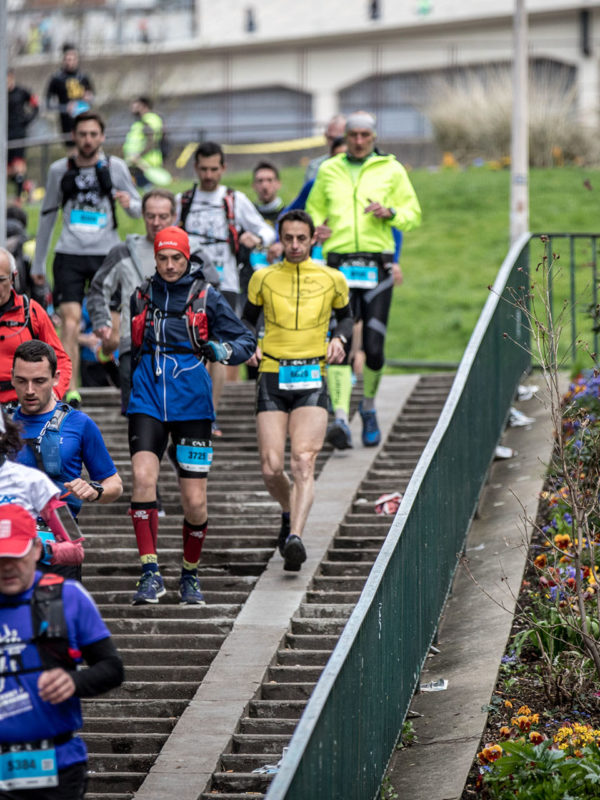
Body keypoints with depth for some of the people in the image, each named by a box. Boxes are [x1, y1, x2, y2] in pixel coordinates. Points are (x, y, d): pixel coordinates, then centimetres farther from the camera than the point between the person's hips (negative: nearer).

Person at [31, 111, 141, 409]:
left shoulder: (115, 167, 5)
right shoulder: (59, 170, 8)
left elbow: (139, 208, 13)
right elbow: (48, 215, 17)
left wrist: (130, 203, -13)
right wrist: (38, 263, 19)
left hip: (107, 254, 0)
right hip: (69, 255, 0)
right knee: (70, 323, -14)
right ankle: (70, 392, -16)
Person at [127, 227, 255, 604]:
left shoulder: (206, 296, 3)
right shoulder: (141, 297, 12)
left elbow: (246, 340, 3)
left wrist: (225, 350, -17)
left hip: (191, 402, -1)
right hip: (147, 399, 2)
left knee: (195, 501, -3)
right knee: (143, 477, -21)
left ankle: (191, 576, 20)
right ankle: (151, 574, -17)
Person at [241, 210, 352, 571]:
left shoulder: (332, 279, 5)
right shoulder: (264, 278, 6)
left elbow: (346, 314, 22)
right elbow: (248, 318, 20)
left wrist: (339, 339, 2)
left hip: (312, 380, -1)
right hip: (272, 378, 1)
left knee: (304, 462, -20)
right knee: (272, 468, -5)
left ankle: (296, 537, -30)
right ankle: (290, 513, 28)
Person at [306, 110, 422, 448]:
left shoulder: (391, 170, 8)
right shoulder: (328, 170, 12)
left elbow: (413, 214, 10)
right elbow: (314, 208, 22)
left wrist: (390, 213, -11)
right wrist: (317, 227, -1)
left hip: (377, 265, -1)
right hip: (339, 265, 1)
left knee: (374, 348, -1)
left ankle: (369, 407, 26)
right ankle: (341, 418, -19)